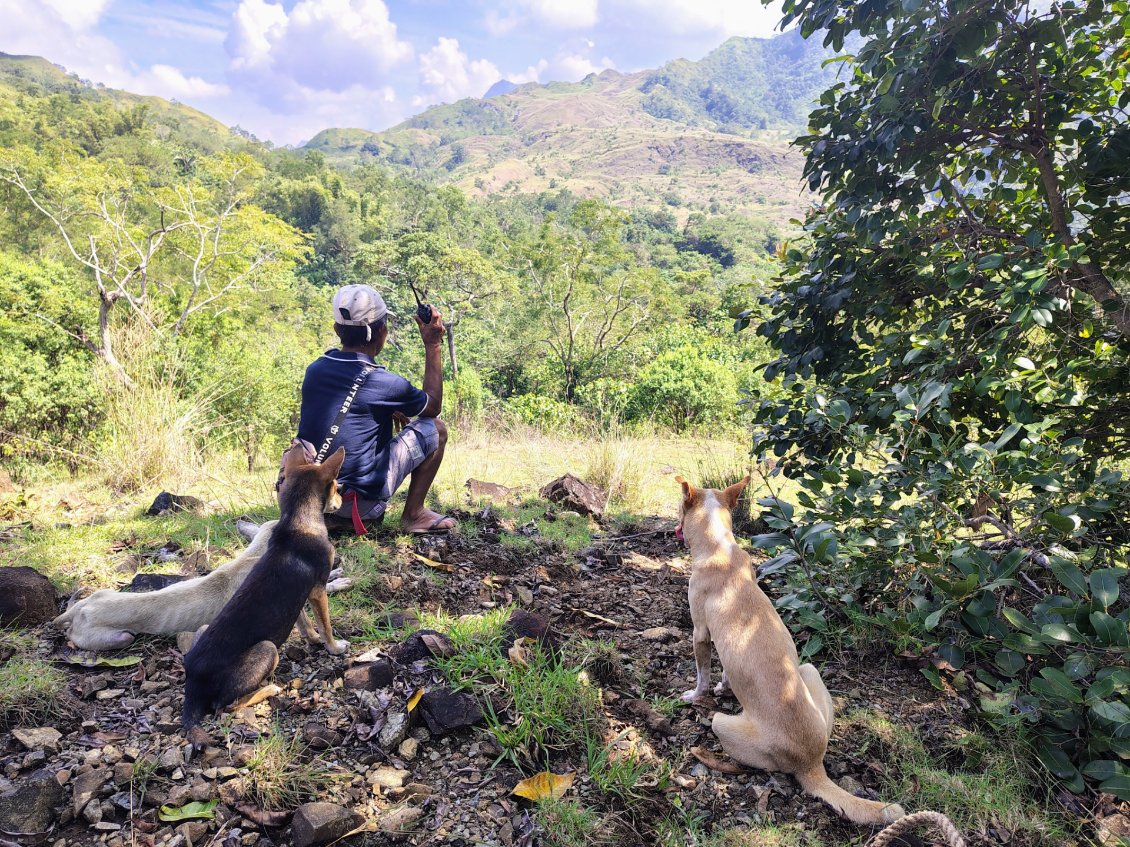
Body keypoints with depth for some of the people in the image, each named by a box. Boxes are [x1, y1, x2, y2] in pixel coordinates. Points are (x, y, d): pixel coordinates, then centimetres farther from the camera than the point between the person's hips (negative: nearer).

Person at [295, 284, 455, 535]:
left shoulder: (315, 370, -1)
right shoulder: (383, 383, -18)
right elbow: (433, 406, 3)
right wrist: (433, 346, 6)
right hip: (360, 502, -6)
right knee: (435, 429, 4)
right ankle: (414, 515, 9)